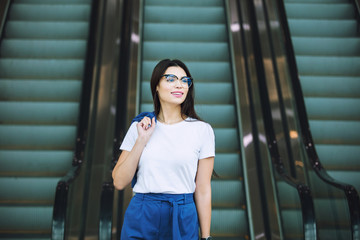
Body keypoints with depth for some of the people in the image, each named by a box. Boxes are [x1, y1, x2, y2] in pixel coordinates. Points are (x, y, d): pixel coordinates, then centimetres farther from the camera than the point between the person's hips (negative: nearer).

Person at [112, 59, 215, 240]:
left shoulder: (202, 130, -4)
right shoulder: (140, 126, 1)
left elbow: (203, 190, -3)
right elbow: (119, 182, -4)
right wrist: (142, 140, -11)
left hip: (183, 221, -1)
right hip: (140, 219, 1)